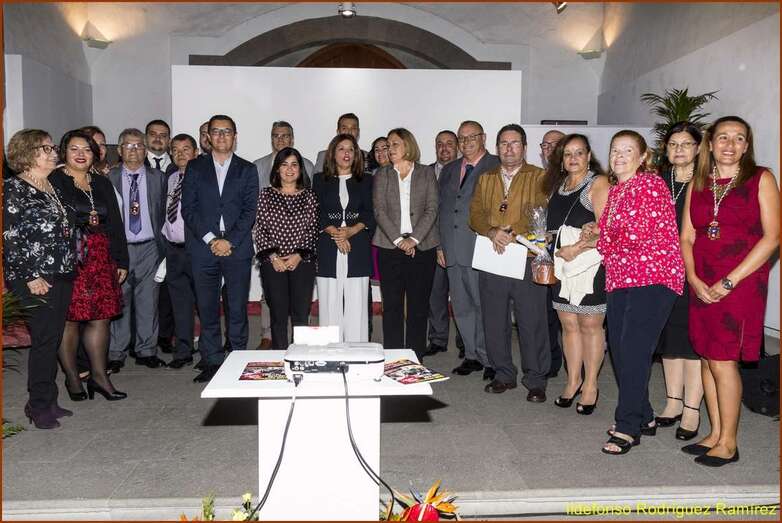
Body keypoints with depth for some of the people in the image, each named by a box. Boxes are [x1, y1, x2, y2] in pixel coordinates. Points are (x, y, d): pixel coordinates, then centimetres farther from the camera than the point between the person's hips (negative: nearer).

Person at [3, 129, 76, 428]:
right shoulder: (13, 189, -8)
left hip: (62, 277, 7)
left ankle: (48, 401, 22)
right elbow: (10, 238, -13)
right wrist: (29, 277, -15)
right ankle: (38, 407, 9)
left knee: (53, 340, 11)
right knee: (44, 341, -4)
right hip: (37, 282, -7)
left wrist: (70, 268, 16)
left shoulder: (52, 188, 16)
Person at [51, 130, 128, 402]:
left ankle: (99, 375, 13)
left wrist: (121, 261, 10)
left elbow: (115, 223, 14)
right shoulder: (53, 181, 0)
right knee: (70, 319, 0)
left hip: (101, 259, 5)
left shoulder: (102, 183, 15)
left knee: (101, 316, 4)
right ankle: (72, 377, 14)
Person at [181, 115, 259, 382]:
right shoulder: (195, 167, 11)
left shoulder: (247, 169, 10)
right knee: (207, 308, 3)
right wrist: (210, 239, -8)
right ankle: (212, 362, 12)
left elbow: (250, 210, 2)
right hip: (203, 247, 1)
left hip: (237, 247, -1)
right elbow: (188, 208, 3)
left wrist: (229, 241, -9)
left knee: (238, 308, 1)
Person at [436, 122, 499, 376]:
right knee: (461, 307, 12)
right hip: (452, 250, 6)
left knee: (484, 306, 0)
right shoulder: (448, 170, 17)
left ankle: (490, 359, 12)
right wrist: (440, 245, 12)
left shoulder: (496, 167, -2)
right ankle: (472, 355, 24)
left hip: (481, 250, -6)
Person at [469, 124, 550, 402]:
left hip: (526, 260, -4)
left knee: (532, 323, -1)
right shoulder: (485, 179, 17)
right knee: (494, 322, 10)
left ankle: (535, 380, 13)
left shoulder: (539, 177, 5)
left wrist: (512, 233, -20)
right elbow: (475, 214, 7)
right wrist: (492, 232, -12)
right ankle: (503, 374, 25)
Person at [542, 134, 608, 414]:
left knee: (590, 325, 1)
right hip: (561, 264, 6)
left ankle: (590, 385, 12)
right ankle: (573, 380, 22)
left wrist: (576, 249, -16)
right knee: (569, 324, 10)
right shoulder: (557, 186, 17)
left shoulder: (598, 183, -4)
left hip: (590, 262, -6)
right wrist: (553, 250, 7)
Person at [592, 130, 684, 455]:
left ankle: (628, 428, -1)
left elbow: (636, 235, -17)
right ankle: (643, 417, 24)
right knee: (619, 350, 9)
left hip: (652, 278, -9)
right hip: (620, 279, 9)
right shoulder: (614, 190, 17)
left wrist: (600, 238, -2)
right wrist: (597, 231, 5)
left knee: (634, 351, -11)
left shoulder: (650, 185, -9)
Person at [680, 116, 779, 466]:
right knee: (707, 359, 9)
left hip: (741, 284, -4)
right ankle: (715, 434, 22)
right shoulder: (698, 183, 11)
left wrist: (729, 281, -14)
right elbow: (686, 237, 10)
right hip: (702, 286, 5)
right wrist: (694, 279, -5)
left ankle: (728, 443, 10)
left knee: (723, 361, -5)